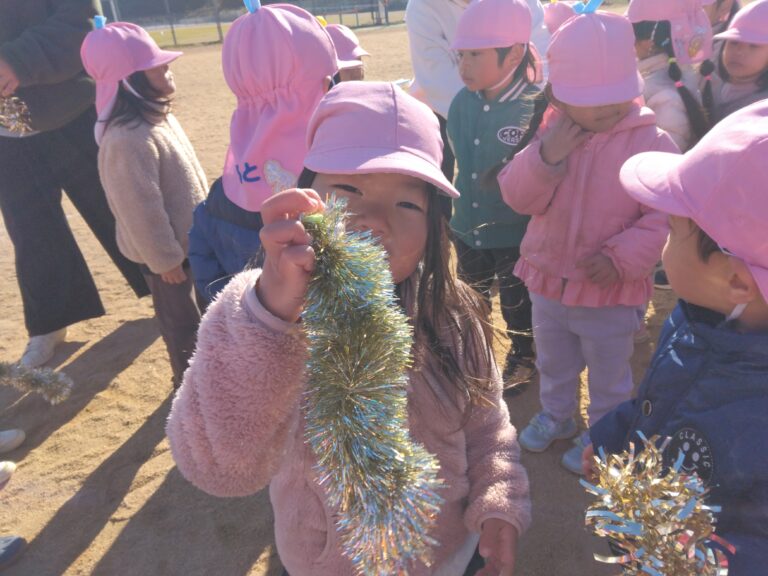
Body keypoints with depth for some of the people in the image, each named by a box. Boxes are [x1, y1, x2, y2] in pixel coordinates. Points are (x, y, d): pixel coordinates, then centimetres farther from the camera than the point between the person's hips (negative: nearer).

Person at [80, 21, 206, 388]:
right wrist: (164, 258, -19)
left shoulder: (156, 118, 4)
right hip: (166, 251, -9)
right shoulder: (130, 140, -29)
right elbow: (140, 209, -26)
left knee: (194, 308, 24)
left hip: (186, 238, 9)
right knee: (180, 318, 9)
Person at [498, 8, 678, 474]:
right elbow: (518, 197, -12)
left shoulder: (652, 142, -16)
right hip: (548, 283, 4)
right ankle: (555, 416, 54)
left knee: (609, 378, 19)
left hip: (612, 293, -3)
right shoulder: (550, 131, -7)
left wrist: (622, 257, -25)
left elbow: (666, 215, -14)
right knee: (554, 365, 27)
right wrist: (545, 155, -27)